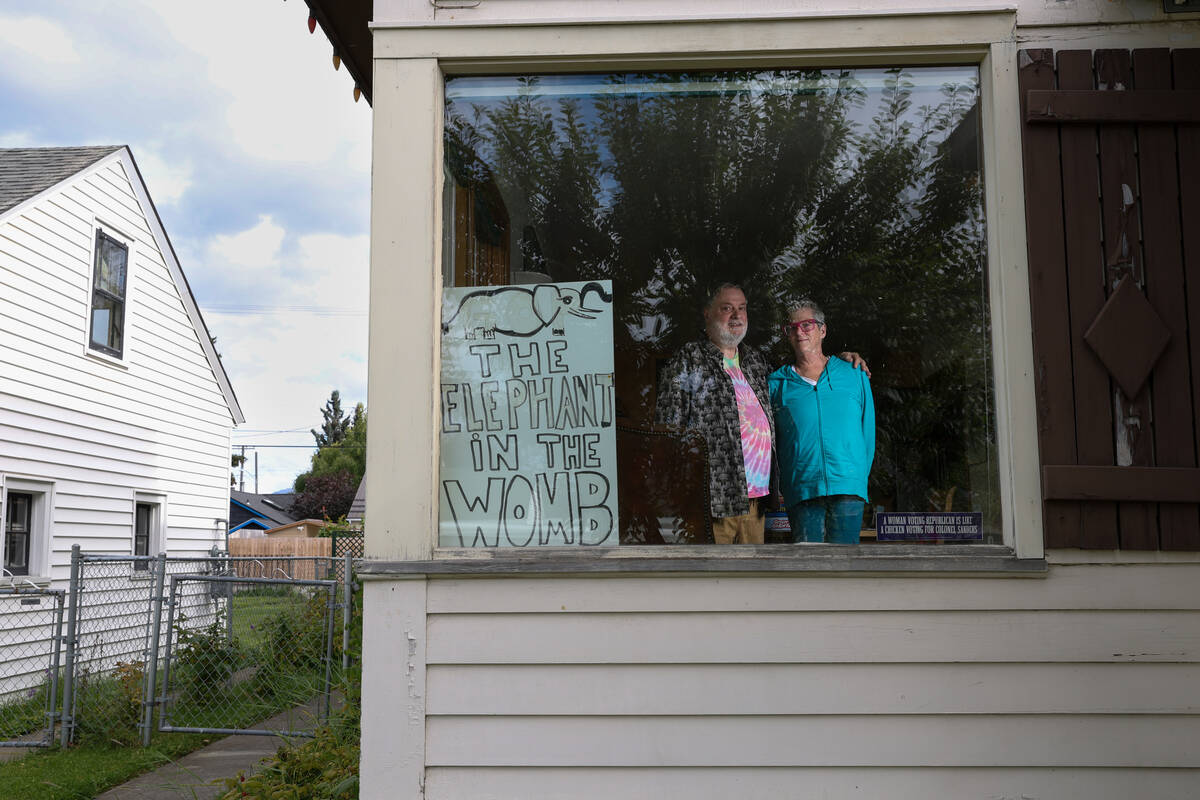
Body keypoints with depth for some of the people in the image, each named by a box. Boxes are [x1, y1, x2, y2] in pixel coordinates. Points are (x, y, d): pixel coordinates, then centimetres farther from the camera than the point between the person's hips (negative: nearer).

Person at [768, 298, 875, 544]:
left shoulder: (855, 375, 12)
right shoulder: (776, 383, 10)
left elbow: (867, 431, 14)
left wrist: (859, 478, 7)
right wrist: (775, 488, 4)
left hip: (848, 487, 0)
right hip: (801, 490, 0)